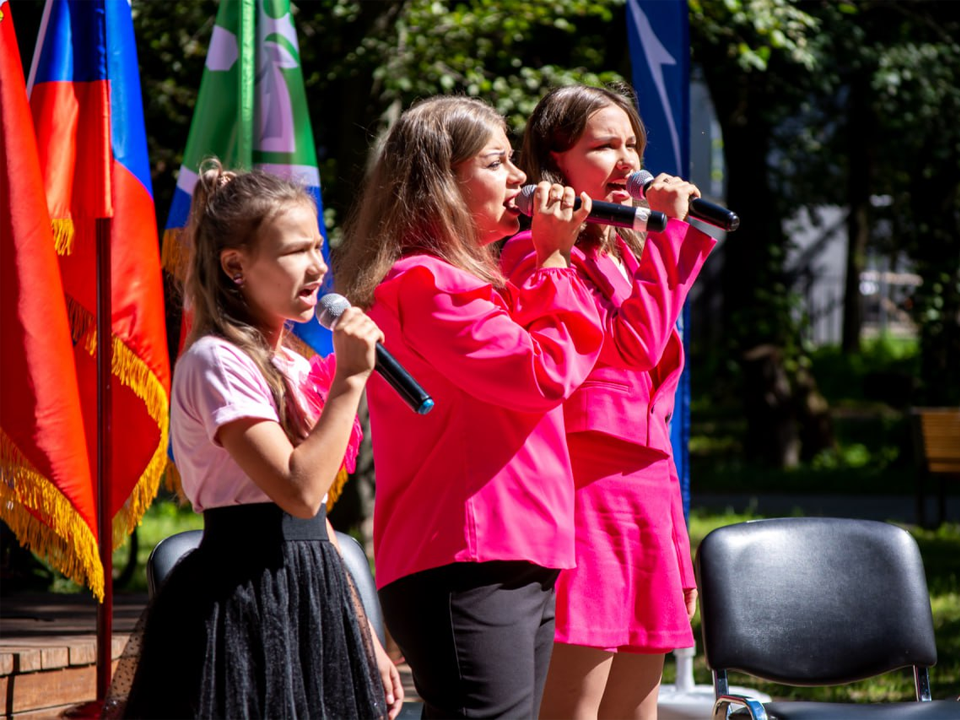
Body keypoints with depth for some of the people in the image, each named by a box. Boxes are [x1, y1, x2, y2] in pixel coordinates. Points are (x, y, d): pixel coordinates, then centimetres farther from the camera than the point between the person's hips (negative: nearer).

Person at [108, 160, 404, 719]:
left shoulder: (292, 367, 15)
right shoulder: (217, 361, -12)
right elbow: (299, 490, -22)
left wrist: (365, 639, 16)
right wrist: (349, 380, -18)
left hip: (310, 605, 9)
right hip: (245, 607, -9)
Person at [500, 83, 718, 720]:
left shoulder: (627, 257, 22)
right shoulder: (538, 255, -5)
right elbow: (632, 343, -16)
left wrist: (681, 563, 21)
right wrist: (670, 231, -10)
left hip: (647, 495, 9)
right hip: (585, 492, -9)